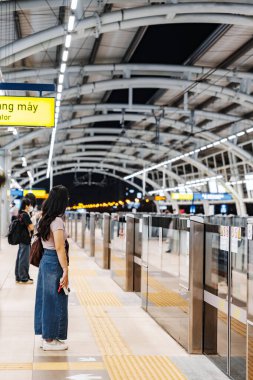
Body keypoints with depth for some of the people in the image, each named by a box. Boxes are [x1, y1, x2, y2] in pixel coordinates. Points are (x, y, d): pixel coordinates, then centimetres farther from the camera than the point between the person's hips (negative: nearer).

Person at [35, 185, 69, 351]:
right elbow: (59, 248, -21)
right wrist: (65, 271, -20)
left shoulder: (46, 219, 9)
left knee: (46, 299, 14)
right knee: (55, 301, 1)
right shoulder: (57, 221, -18)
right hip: (54, 262, -9)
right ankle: (50, 340, 9)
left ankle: (46, 336, 23)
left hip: (45, 259, 9)